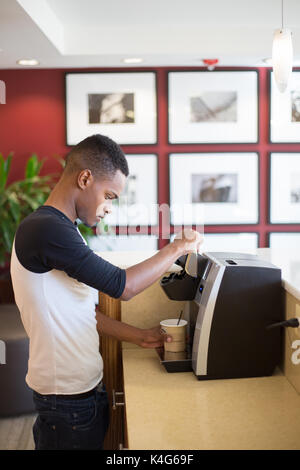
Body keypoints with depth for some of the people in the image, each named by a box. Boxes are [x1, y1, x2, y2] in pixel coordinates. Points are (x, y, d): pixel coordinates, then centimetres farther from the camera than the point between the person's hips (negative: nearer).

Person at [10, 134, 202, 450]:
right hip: (67, 399, -9)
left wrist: (138, 336, 9)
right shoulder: (45, 230, -23)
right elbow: (122, 286, -23)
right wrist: (177, 248, -10)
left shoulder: (60, 229, 9)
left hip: (86, 386, 9)